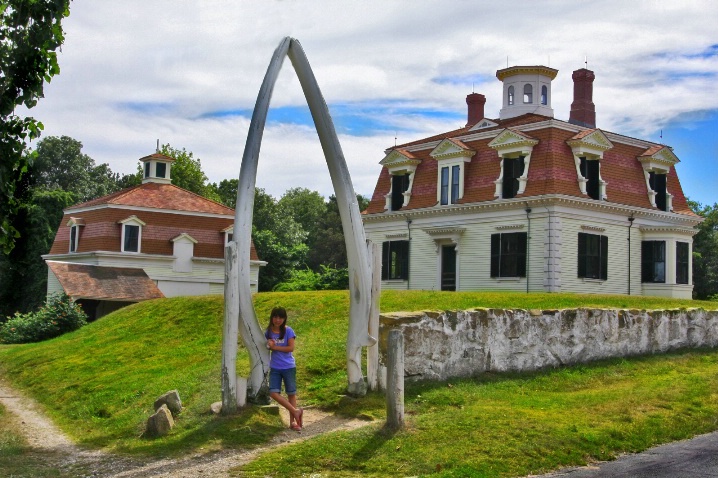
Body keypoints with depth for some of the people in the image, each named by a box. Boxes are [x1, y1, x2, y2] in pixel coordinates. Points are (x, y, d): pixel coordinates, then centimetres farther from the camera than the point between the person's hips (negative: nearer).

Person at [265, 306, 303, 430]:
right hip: (274, 368, 3)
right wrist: (269, 345, -13)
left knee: (291, 393, 5)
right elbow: (267, 347, 11)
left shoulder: (288, 331, -7)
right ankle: (295, 411, 1)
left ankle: (292, 421, 14)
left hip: (289, 367, -3)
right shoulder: (268, 332, 3)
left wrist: (274, 347, -16)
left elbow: (291, 348, -13)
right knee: (273, 393, -11)